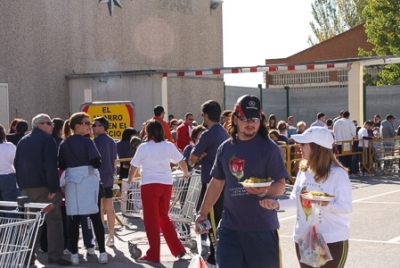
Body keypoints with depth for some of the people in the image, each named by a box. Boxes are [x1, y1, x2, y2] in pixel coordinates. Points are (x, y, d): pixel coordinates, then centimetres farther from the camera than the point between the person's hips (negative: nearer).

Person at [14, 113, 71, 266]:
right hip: (44, 186, -7)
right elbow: (51, 166, -17)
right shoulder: (47, 140, -7)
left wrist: (21, 184, 19)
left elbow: (17, 165, 17)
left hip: (27, 187, 7)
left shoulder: (23, 141, 16)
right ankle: (55, 255, -7)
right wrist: (53, 187, -18)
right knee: (53, 220, -3)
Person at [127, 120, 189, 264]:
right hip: (166, 185, 4)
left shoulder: (143, 147, -4)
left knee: (151, 220, 3)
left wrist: (130, 179, 22)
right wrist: (186, 174, 32)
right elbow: (181, 162, 12)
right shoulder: (169, 146, 5)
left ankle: (153, 255, 7)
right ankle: (178, 249, 16)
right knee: (163, 217, 18)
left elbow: (133, 167, 1)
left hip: (149, 185, -4)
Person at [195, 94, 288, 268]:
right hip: (230, 226, 3)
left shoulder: (268, 147, -7)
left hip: (262, 227, -3)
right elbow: (217, 183, 16)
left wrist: (265, 190, -31)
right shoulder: (225, 148, 6)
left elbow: (280, 185, -10)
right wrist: (203, 213, 13)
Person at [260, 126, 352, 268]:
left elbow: (347, 206, -18)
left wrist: (326, 204, -34)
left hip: (332, 241, -6)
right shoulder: (303, 171, 3)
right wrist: (278, 204, -4)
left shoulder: (338, 173, -16)